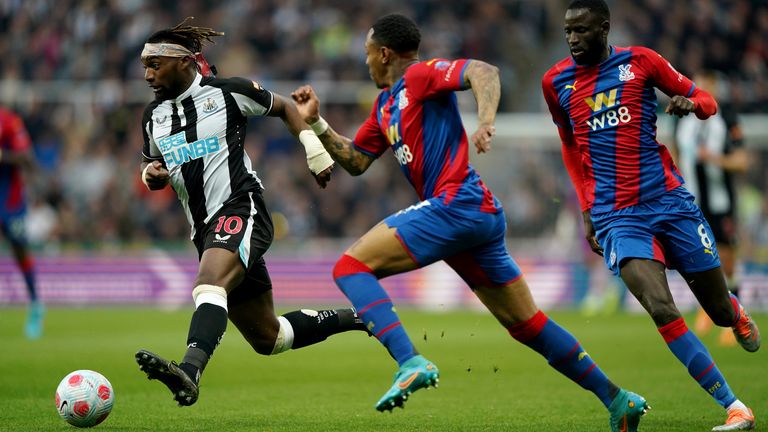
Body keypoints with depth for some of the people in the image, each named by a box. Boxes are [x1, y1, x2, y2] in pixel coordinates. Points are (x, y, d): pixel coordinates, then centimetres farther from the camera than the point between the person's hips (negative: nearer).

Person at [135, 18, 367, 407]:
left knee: (209, 284, -37)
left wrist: (315, 151, 1)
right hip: (205, 229, 7)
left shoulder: (227, 92, -4)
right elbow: (152, 169, 23)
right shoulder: (153, 116, 11)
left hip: (241, 210, -7)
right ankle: (362, 318, 29)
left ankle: (189, 373, -58)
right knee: (268, 338, 11)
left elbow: (284, 108, 10)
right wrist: (151, 174, -1)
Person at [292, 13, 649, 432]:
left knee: (350, 267, -13)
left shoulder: (419, 74, -3)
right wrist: (316, 122, 18)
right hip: (480, 216, 10)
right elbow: (356, 161, 27)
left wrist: (485, 121, -35)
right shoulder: (384, 103, 23)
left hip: (456, 205, -10)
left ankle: (410, 363, -29)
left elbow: (484, 71, -19)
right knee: (528, 324, 12)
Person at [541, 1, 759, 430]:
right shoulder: (556, 82, 7)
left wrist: (690, 104, -15)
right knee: (660, 308, -22)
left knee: (720, 308, 5)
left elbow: (706, 100, 9)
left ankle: (739, 315, 46)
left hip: (669, 199, 0)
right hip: (614, 215, 0)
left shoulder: (640, 61, 1)